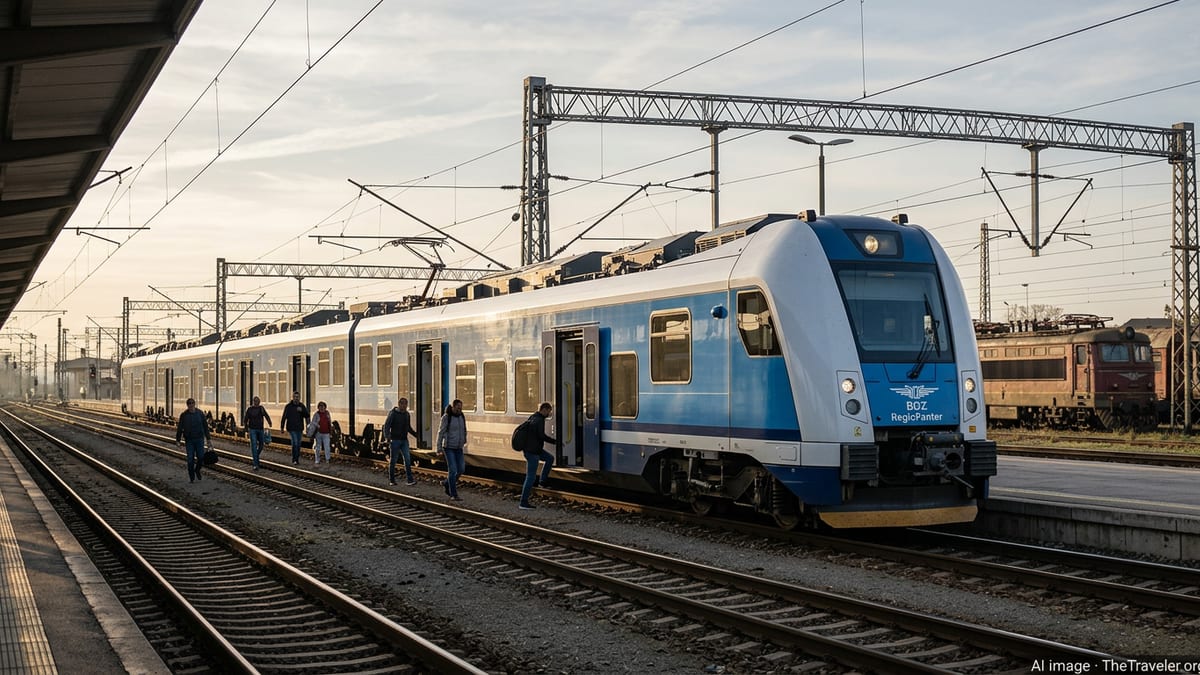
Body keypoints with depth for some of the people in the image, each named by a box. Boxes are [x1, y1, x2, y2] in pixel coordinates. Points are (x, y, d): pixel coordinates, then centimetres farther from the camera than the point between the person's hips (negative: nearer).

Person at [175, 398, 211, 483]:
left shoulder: (200, 414, 0)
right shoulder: (184, 415, -2)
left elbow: (205, 427, 5)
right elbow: (179, 428, 3)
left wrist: (208, 438, 5)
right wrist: (178, 440, 3)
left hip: (199, 439, 1)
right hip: (189, 440, -1)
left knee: (201, 457, -2)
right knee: (190, 459, -2)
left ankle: (197, 470, 27)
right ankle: (191, 477, 10)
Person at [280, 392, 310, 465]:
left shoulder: (302, 406, 6)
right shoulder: (288, 406, -3)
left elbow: (307, 416, -2)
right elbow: (284, 417, 1)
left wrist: (302, 410, -20)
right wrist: (282, 427, 1)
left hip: (299, 428, 4)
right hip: (291, 428, -4)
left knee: (298, 444, 9)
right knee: (295, 442, -17)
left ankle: (297, 459, 19)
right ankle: (294, 459, -12)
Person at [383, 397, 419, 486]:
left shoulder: (406, 414, 11)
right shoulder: (393, 414, -7)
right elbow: (386, 426, -13)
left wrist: (417, 434, 19)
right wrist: (386, 436, -29)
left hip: (404, 440, 5)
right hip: (395, 440, -5)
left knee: (407, 459, -7)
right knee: (393, 460, 2)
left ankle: (409, 480, -10)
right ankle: (391, 480, 14)